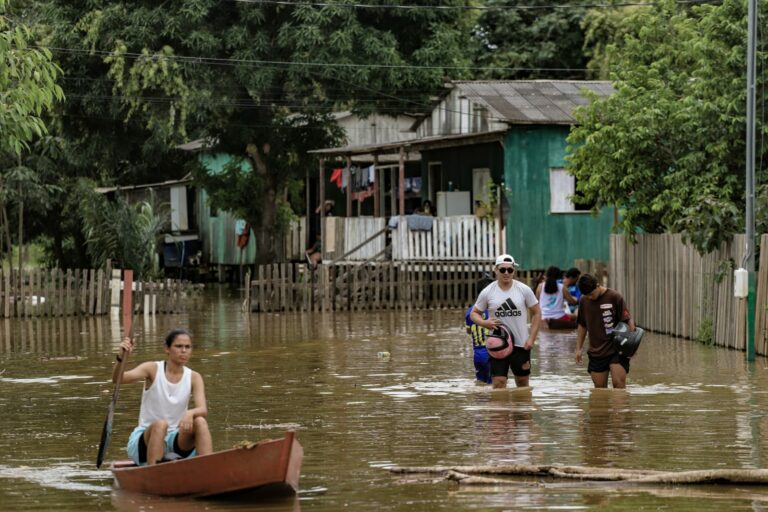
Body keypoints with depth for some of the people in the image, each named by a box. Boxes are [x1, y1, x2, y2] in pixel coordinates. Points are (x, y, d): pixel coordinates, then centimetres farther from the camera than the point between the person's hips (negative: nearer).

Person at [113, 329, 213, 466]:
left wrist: (190, 413, -36)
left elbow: (203, 410, -12)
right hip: (145, 440, -3)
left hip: (176, 443, 3)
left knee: (200, 422, -25)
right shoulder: (153, 369, -5)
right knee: (160, 424, -35)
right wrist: (121, 358, -43)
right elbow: (117, 379, -21)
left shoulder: (193, 378, 2)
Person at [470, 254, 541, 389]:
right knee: (498, 383, -9)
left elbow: (536, 313, 3)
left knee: (523, 383, 12)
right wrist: (484, 323, -16)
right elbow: (474, 313, 7)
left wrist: (531, 338, -6)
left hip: (521, 344, 1)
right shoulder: (487, 292, -2)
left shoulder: (524, 290, -3)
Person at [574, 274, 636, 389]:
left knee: (618, 383, -13)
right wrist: (578, 348, 16)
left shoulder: (614, 297, -8)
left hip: (616, 350, -5)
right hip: (596, 352, 5)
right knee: (599, 387, 5)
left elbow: (627, 319, -7)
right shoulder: (584, 301, 7)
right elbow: (582, 326, 17)